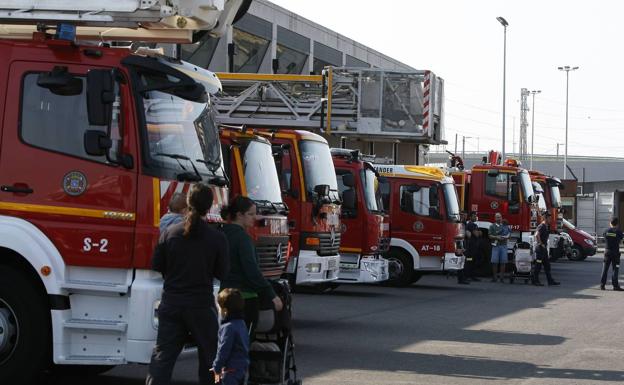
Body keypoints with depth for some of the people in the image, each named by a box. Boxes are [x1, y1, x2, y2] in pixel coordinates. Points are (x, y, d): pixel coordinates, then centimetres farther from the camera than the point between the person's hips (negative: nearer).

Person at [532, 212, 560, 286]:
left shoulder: (547, 226, 15)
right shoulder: (541, 226, -15)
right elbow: (537, 235, -30)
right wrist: (541, 244, -23)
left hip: (544, 249, 10)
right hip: (540, 249, -10)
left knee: (547, 265, 10)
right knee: (538, 265, -4)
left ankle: (550, 281, 12)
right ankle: (535, 281, 2)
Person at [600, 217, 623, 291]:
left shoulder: (607, 231, -1)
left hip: (607, 251, 3)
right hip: (615, 252, -3)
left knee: (605, 269, 8)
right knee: (615, 269, 1)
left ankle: (602, 285, 7)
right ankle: (615, 285, -2)